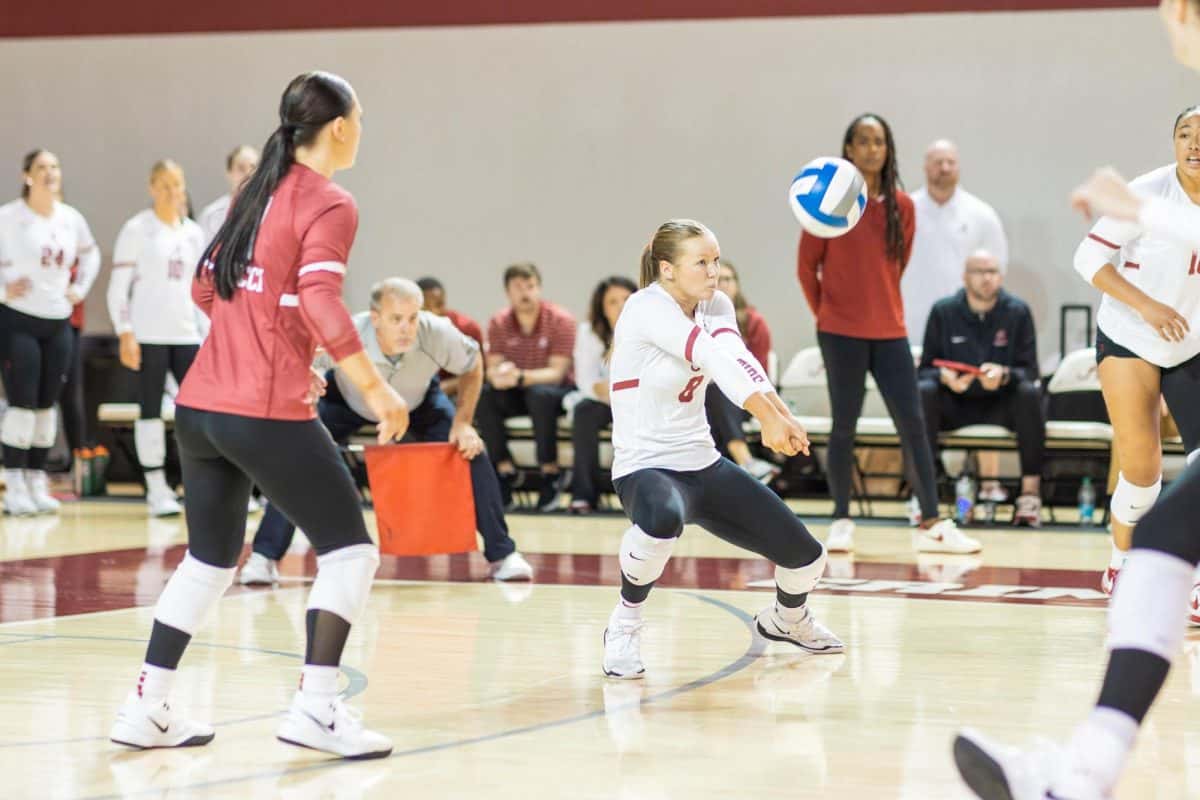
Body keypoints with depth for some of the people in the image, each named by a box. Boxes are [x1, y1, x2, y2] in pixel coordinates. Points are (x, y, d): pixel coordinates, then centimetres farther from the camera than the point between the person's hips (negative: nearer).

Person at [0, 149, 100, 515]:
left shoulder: (72, 219, 6)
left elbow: (90, 253, 23)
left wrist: (81, 288, 11)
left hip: (58, 323, 5)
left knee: (46, 403, 8)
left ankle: (37, 482, 15)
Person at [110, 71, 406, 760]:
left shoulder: (260, 192, 15)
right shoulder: (328, 205, -7)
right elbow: (320, 302, -20)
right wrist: (376, 389, -19)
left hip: (200, 407, 8)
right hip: (268, 415, -8)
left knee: (209, 560, 19)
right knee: (351, 552, 2)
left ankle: (147, 709, 20)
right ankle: (316, 709, -5)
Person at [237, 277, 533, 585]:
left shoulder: (438, 334, -36)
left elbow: (473, 366, -13)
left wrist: (462, 422, -20)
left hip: (419, 401, 1)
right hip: (347, 401, -1)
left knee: (471, 449, -15)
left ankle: (502, 553, 3)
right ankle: (265, 557, -7)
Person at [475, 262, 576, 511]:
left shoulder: (560, 320, -14)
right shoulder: (498, 323, -3)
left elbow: (556, 373, -20)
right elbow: (493, 369, -7)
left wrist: (520, 377, -38)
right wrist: (499, 376, -34)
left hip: (555, 390, -3)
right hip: (516, 396, 4)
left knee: (541, 395, -38)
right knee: (483, 395, -27)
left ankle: (550, 474, -25)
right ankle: (505, 469, -18)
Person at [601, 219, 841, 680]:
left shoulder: (716, 305, 1)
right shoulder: (647, 309, -19)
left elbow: (738, 356, -20)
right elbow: (715, 358, -34)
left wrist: (780, 413, -40)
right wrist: (768, 416, -46)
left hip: (702, 464, 7)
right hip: (645, 468, -7)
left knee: (806, 559, 5)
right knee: (663, 520, -43)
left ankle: (786, 618, 42)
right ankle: (624, 624, -16)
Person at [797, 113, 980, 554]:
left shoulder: (902, 206, 6)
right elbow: (807, 265, 1)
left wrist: (883, 308, 12)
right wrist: (827, 314, 5)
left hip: (889, 332, 3)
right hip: (841, 333, -3)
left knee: (913, 423, -1)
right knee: (844, 426, 2)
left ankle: (931, 524, 1)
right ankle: (841, 522, 12)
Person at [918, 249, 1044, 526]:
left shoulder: (1018, 312, -1)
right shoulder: (943, 311, 0)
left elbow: (1029, 371, -5)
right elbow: (925, 369, -1)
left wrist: (1004, 375, -29)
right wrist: (944, 376, -25)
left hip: (1000, 404, 0)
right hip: (954, 404, 0)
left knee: (1030, 393, -31)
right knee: (923, 391, -30)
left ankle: (1030, 491, -28)